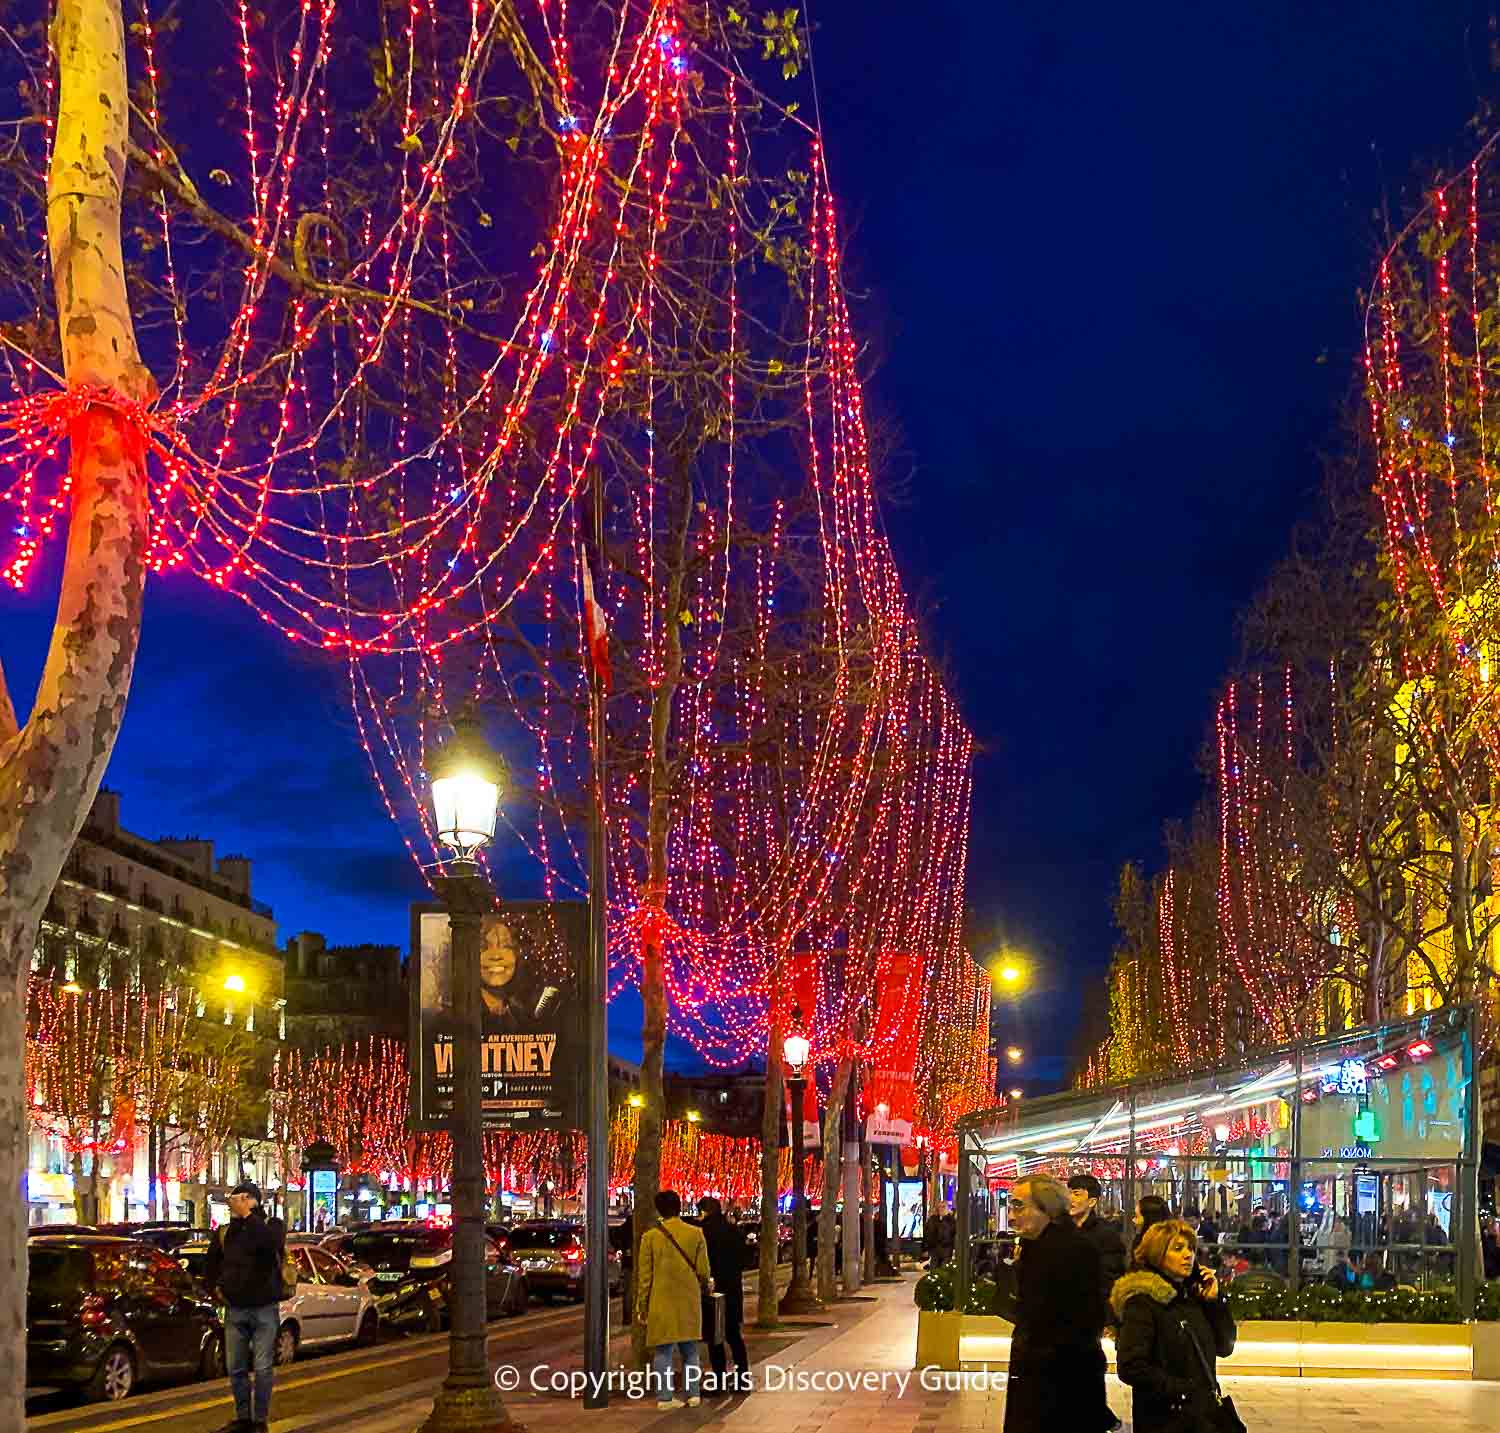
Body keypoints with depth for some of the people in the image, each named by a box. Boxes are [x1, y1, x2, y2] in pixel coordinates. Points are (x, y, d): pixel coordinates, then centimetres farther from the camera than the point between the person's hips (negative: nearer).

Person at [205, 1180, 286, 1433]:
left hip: (264, 1309, -4)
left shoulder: (272, 1225, -3)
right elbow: (210, 1263, 24)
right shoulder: (225, 1232, 8)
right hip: (235, 1310, 4)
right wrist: (214, 1288, 11)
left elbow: (271, 1242, -28)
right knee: (236, 1369, 9)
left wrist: (247, 1215, -25)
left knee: (262, 1368, -2)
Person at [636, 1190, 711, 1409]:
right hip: (689, 1301, 1)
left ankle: (664, 1397, 1)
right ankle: (693, 1394, 12)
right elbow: (703, 1271, 1)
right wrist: (706, 1286, 23)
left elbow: (645, 1275, -2)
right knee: (690, 1350, 14)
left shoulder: (650, 1237, -4)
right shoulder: (695, 1234, -2)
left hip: (661, 1303, -1)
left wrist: (642, 1306, 5)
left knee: (663, 1350, 4)